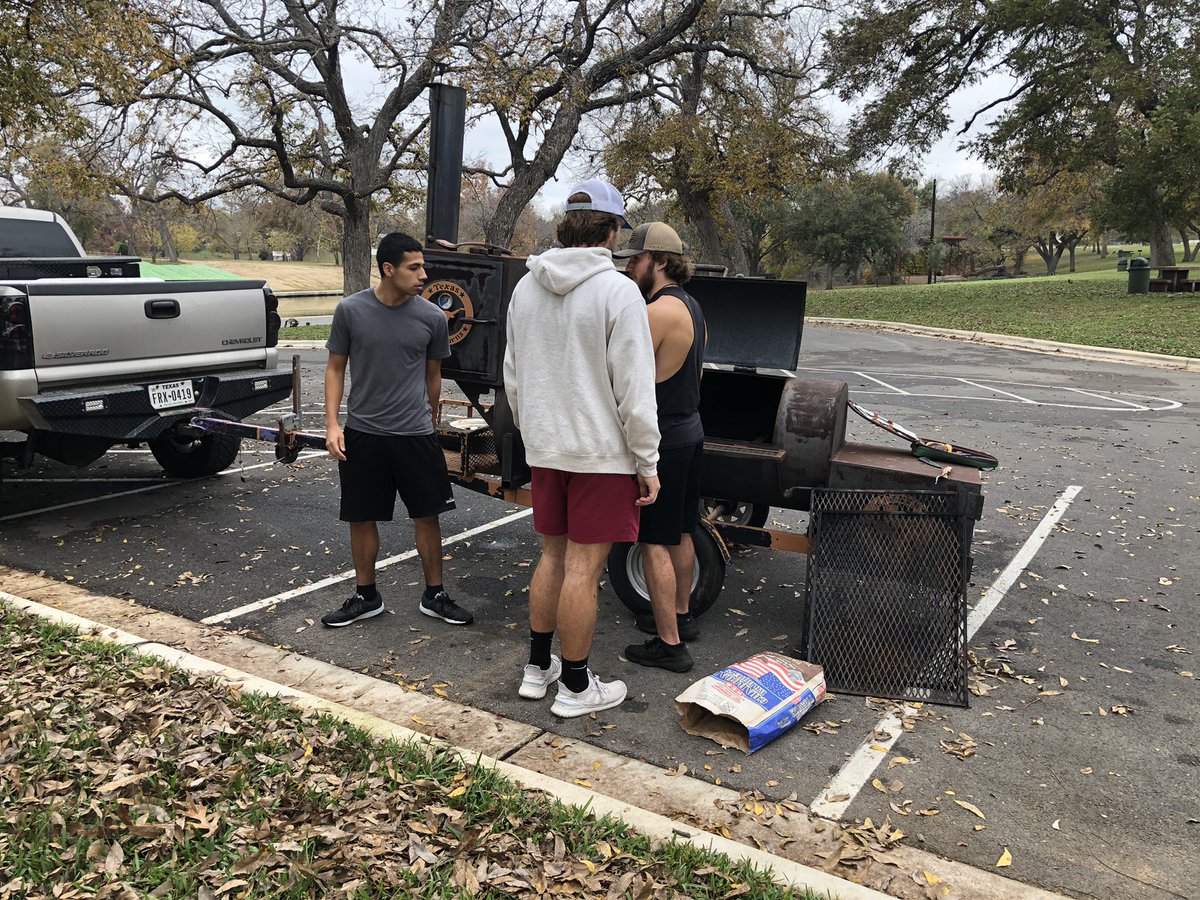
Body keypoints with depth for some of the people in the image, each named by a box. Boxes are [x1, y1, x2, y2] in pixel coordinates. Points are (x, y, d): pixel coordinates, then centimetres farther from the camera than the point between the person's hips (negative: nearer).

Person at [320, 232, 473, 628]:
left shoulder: (432, 318, -3)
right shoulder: (350, 310, -5)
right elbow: (335, 368, 4)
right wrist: (332, 424, -4)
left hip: (415, 436, 0)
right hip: (362, 435, 0)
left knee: (427, 516, 5)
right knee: (361, 519, 9)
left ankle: (434, 595, 21)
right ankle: (366, 596, 26)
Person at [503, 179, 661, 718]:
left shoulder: (526, 288, 6)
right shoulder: (617, 291, -15)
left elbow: (512, 375, 14)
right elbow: (634, 389, -16)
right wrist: (647, 462, -8)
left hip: (545, 447, 7)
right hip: (601, 451, -6)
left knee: (553, 554, 18)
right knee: (583, 567, 1)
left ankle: (538, 668, 29)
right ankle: (575, 688, 14)